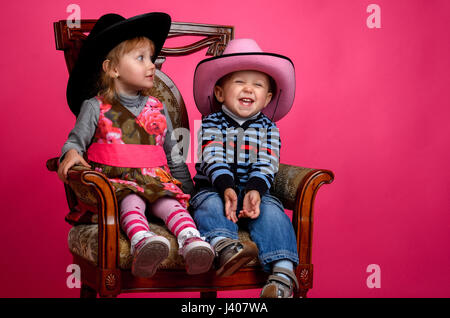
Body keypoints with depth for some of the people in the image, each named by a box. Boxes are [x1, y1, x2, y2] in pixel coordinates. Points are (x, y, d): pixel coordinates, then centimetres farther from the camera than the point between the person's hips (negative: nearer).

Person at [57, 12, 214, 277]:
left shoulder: (157, 109, 19)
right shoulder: (95, 107, 8)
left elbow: (173, 154, 23)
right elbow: (76, 139, 11)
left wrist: (187, 188, 21)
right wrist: (72, 152, -14)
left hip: (155, 179, 3)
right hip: (115, 179, -3)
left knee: (170, 202, -28)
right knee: (131, 201, -35)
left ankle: (192, 241, -52)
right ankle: (142, 241, -60)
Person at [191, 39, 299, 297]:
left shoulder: (268, 128, 7)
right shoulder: (212, 124, 3)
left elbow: (266, 165, -6)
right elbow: (214, 160, -12)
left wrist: (254, 191, -25)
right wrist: (227, 189, -29)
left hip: (255, 189, 1)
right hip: (215, 188, -1)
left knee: (272, 212, -26)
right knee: (211, 205, -32)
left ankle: (283, 273, -40)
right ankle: (224, 247, -60)